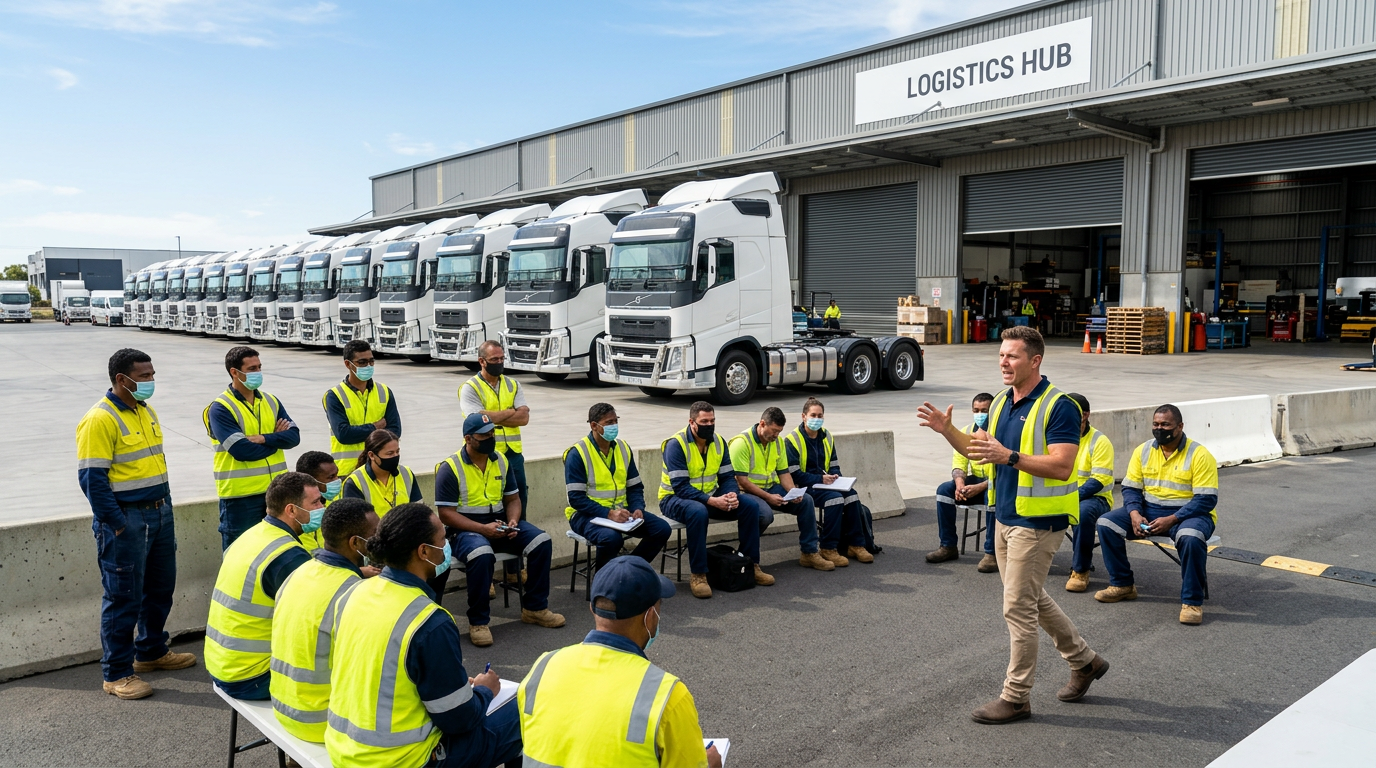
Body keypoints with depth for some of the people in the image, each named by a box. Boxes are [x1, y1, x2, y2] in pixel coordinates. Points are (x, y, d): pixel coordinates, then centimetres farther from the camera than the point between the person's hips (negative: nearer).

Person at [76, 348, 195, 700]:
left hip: (160, 513, 8)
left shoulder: (146, 411, 11)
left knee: (160, 588, 18)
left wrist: (166, 505, 15)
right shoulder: (100, 419, -16)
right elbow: (92, 478, -18)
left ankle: (151, 651, 36)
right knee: (123, 598, 1)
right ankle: (116, 674, 14)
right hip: (125, 519, -8)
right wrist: (116, 524, -18)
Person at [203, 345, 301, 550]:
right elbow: (241, 450, -19)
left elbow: (294, 436, 0)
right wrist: (277, 439, -5)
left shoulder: (271, 401, 10)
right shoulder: (220, 409, -8)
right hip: (240, 495, -5)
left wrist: (263, 438, -16)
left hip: (275, 490, 5)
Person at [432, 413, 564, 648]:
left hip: (499, 524, 6)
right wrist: (483, 529, -24)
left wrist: (513, 522, -9)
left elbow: (512, 498, 14)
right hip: (466, 529, -6)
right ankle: (478, 622, -19)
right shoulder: (450, 468, -11)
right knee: (482, 554, -38)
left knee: (542, 541, -13)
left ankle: (534, 608, 2)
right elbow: (446, 513, -14)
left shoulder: (501, 460, 7)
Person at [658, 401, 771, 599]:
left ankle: (751, 564, 1)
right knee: (698, 512, -40)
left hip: (710, 496, 7)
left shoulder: (718, 442, 1)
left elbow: (728, 477, 1)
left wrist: (732, 495, -22)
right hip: (675, 498, -6)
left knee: (751, 505, -10)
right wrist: (712, 501, -35)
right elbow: (680, 487, -26)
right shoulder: (676, 444, -20)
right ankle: (698, 575, -29)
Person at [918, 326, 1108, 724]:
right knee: (1033, 599, 20)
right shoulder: (1001, 403, 10)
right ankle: (1084, 660, 38)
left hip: (1037, 521, -9)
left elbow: (1062, 467, -23)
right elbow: (980, 452, 15)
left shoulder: (1059, 407, -16)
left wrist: (1008, 456, -33)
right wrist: (947, 430, -1)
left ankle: (1015, 697, 10)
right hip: (1005, 516, 9)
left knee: (1019, 608, -3)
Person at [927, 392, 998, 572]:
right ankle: (949, 546, -8)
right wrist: (960, 482, -20)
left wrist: (979, 488, -30)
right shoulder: (966, 432, 3)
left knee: (992, 494, -37)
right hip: (975, 481, 6)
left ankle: (992, 553, -27)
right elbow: (959, 461, 1)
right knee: (944, 489, -16)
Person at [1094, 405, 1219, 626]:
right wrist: (1135, 514, -17)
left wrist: (1171, 520, -26)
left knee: (1190, 537, -39)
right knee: (1106, 523, -13)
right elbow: (1130, 488, 4)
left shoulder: (1199, 455, -12)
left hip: (1189, 513, -5)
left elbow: (1207, 499, -17)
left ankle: (1192, 602, -21)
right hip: (1149, 509, 5)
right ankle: (1122, 585, 2)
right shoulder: (1143, 451, 3)